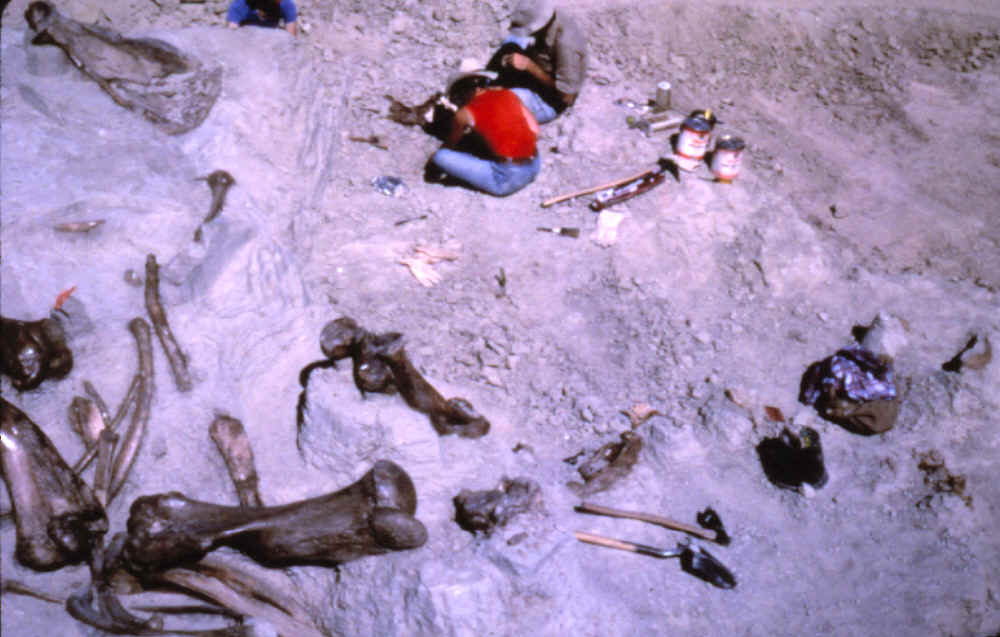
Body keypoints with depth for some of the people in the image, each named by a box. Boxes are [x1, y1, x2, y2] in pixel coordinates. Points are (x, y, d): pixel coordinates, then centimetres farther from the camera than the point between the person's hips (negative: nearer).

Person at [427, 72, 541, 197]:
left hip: (506, 181, -7)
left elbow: (449, 145, 9)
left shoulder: (465, 114, -7)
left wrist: (433, 160, 31)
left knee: (441, 157, -5)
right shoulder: (507, 93, 8)